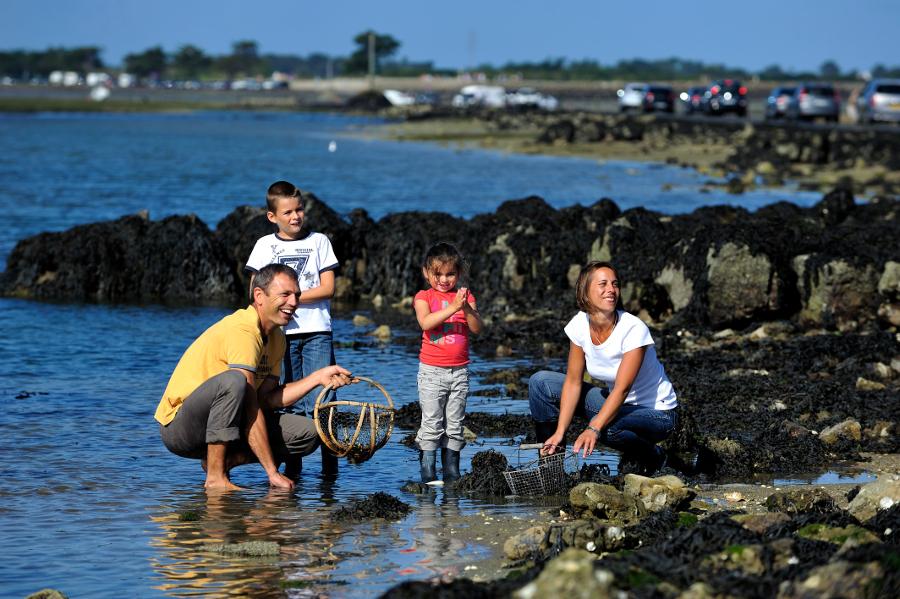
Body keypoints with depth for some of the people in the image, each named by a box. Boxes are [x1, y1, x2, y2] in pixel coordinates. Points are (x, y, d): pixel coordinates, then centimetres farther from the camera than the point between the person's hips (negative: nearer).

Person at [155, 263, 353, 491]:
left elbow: (266, 399, 4)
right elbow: (250, 409, -27)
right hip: (179, 427, -9)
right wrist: (272, 473, -28)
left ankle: (222, 460, -4)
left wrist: (318, 378, -4)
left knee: (308, 433, -3)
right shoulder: (242, 331, -23)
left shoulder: (277, 338, 8)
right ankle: (215, 476, -29)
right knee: (233, 380, -37)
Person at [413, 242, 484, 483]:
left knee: (454, 426, 6)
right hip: (432, 370, -3)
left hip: (459, 370, 3)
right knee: (432, 425, -6)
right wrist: (453, 307, -27)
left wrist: (467, 308, -20)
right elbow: (425, 322, -20)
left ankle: (451, 476, 11)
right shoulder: (424, 297, 0)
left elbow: (477, 329, -3)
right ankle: (427, 476, -3)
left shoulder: (466, 296, 8)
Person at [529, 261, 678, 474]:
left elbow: (622, 389, -31)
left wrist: (593, 429, -45)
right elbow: (573, 381, -8)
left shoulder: (633, 329, -26)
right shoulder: (579, 325, -10)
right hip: (614, 401, 6)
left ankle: (651, 455, -6)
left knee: (605, 427, -38)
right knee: (540, 382, -6)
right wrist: (559, 433, -17)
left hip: (656, 411, -6)